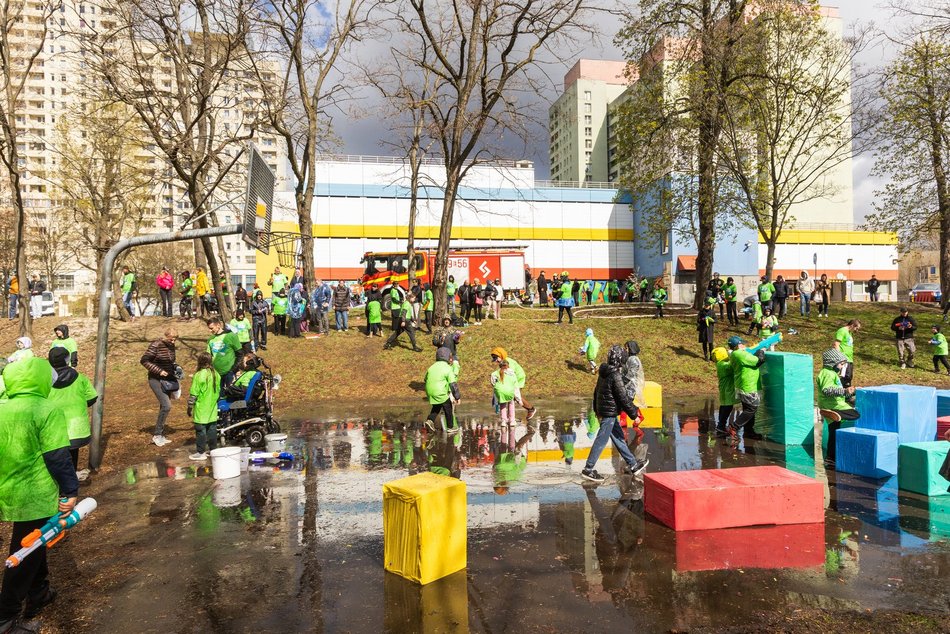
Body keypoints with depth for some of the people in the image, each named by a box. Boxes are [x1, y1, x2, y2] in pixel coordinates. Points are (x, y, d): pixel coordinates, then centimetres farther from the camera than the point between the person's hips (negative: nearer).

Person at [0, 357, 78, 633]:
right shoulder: (47, 411, -18)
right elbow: (57, 458, -20)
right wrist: (70, 491, -11)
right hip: (34, 497, -8)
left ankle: (38, 594, 39)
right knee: (25, 555, 6)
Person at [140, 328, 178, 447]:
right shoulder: (156, 345, -15)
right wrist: (159, 371, -19)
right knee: (166, 406, -16)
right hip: (156, 380, -7)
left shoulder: (171, 346, 6)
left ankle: (161, 435, 18)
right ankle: (157, 435, -5)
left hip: (167, 380, 7)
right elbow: (144, 360, -14)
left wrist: (175, 369, 5)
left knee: (164, 407, 10)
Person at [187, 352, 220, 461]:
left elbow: (193, 394, -14)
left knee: (201, 430, 1)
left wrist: (190, 407, -5)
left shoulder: (199, 375, -16)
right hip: (213, 409, 6)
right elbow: (219, 391, 13)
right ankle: (213, 449, 20)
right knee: (212, 429, 13)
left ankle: (200, 452, 7)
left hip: (201, 409, -6)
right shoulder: (216, 374, 4)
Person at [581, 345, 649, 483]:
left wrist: (596, 409, 27)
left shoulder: (603, 373, 7)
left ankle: (633, 465, 28)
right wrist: (634, 414, -9)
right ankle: (588, 469, 4)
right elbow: (623, 398, -19)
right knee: (601, 440, -2)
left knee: (619, 437, 17)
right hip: (610, 413, -10)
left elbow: (596, 391, 17)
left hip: (602, 410, 10)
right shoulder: (615, 376, -21)